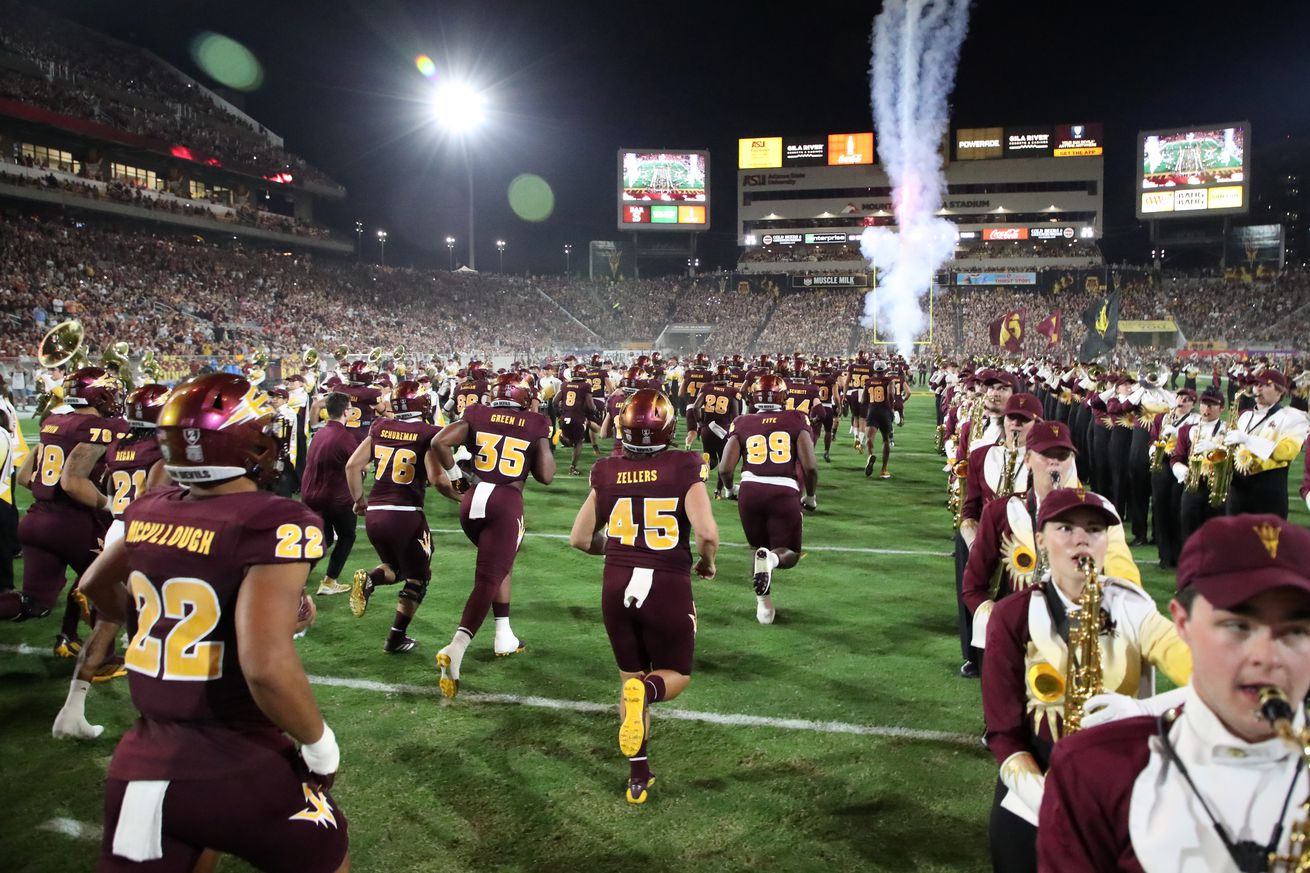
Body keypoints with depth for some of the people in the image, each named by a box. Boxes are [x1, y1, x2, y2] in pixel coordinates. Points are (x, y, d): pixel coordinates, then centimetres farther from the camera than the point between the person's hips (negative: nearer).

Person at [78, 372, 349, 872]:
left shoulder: (150, 512, 3)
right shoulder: (274, 524, -18)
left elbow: (96, 586, 23)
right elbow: (267, 665, -28)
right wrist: (317, 740, -11)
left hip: (138, 769, 5)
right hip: (235, 770, -5)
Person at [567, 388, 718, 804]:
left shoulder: (607, 473, 0)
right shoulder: (684, 470, -10)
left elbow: (579, 539, 6)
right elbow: (707, 533, -18)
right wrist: (707, 563, 3)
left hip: (617, 587, 3)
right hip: (668, 587, -3)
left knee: (631, 677, 21)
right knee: (676, 675, 18)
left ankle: (639, 777, 17)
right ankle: (646, 690, -18)